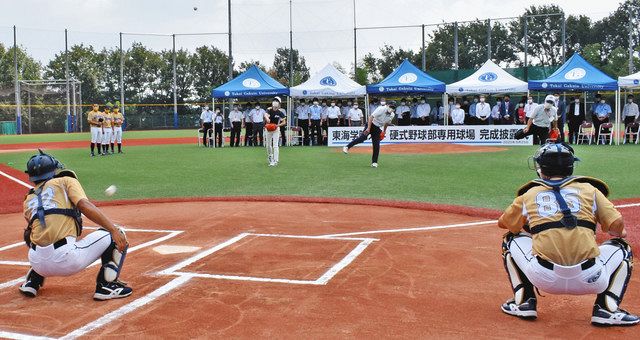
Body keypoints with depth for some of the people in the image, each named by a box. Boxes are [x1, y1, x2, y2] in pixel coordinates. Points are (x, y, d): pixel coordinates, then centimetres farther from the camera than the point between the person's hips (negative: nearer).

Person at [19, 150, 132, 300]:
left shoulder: (28, 201, 22)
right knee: (116, 235, 9)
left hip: (37, 264, 6)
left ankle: (32, 282, 22)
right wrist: (114, 230, -16)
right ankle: (106, 285, 0)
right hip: (66, 260, -6)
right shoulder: (65, 181, 9)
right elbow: (85, 206, -8)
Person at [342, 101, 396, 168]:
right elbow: (371, 117, -22)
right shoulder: (381, 109, -18)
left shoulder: (391, 115, 2)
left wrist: (383, 132, 17)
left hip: (378, 129, 6)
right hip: (371, 125, -6)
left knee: (376, 146, -1)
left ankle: (374, 162, 7)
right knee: (362, 138, -25)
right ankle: (347, 147, -19)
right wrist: (368, 128, -28)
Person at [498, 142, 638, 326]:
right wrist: (618, 233, 28)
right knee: (621, 247, 28)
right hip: (589, 281, 0)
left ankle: (524, 302, 17)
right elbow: (617, 225, 3)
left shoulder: (529, 195, 15)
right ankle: (607, 308, 12)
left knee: (511, 240, 27)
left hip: (544, 279, 0)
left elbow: (502, 223, 30)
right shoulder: (589, 189, 13)